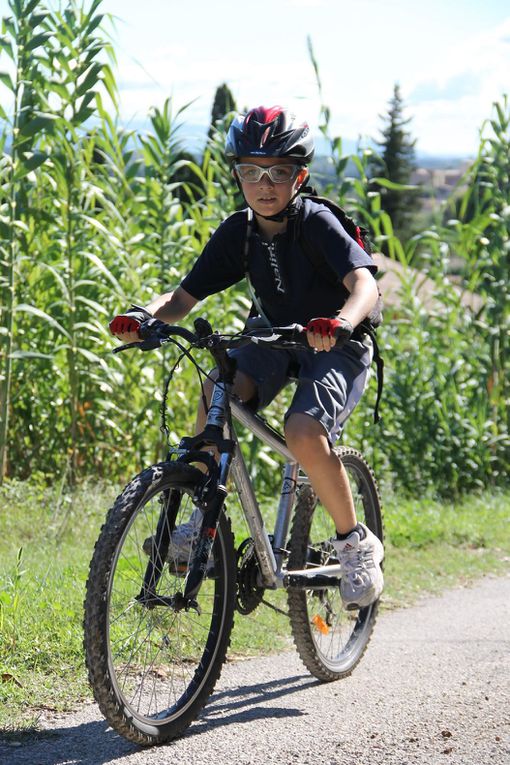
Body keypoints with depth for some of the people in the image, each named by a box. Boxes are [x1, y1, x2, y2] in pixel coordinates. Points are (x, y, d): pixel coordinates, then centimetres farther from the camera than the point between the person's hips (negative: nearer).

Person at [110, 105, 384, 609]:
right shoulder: (237, 233, -6)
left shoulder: (317, 223, -20)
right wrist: (147, 317, -31)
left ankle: (355, 543, -9)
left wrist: (341, 323, -57)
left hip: (336, 347, -5)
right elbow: (184, 298, -8)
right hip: (276, 339, 5)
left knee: (303, 433, -30)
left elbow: (364, 283, -35)